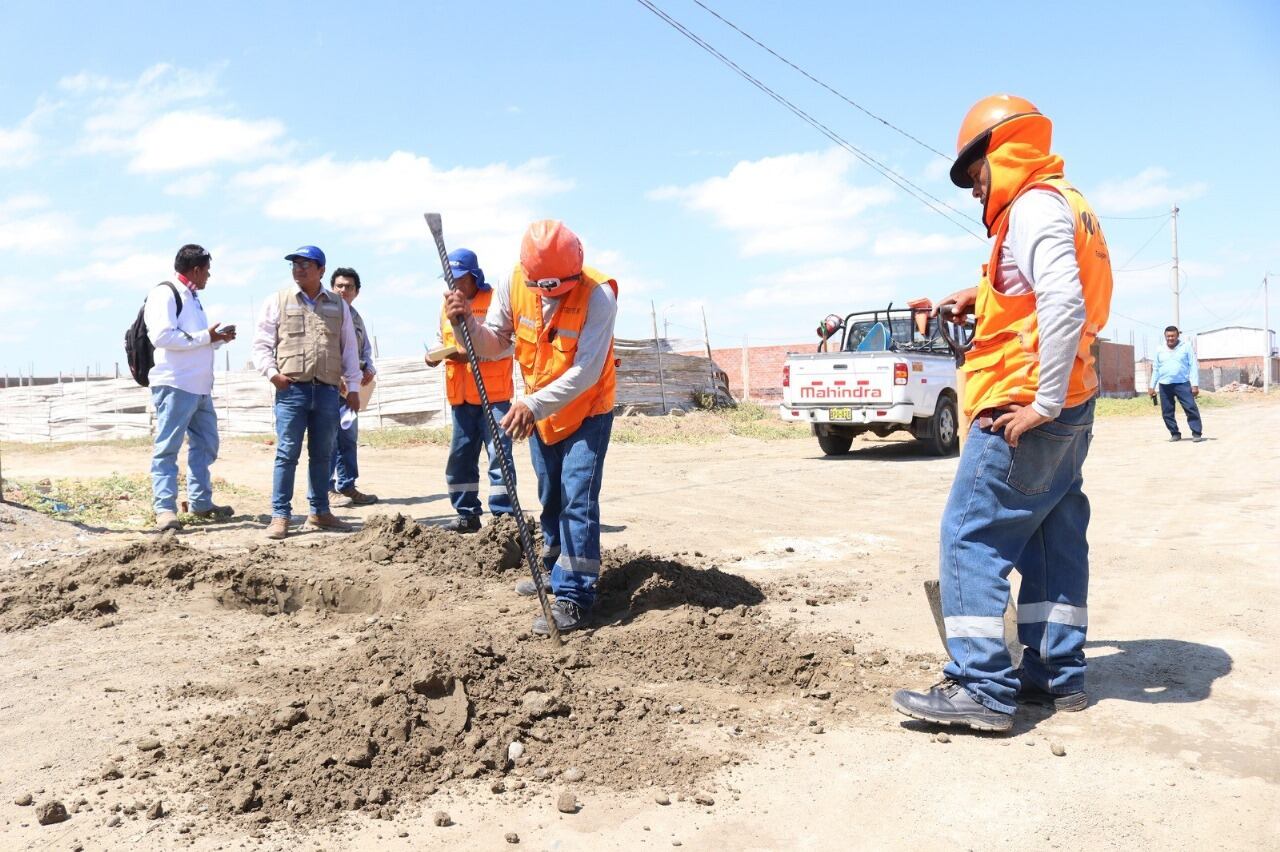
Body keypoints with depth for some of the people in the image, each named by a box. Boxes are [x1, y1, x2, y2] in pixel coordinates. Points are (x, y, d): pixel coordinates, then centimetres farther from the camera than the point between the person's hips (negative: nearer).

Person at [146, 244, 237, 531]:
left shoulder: (192, 298, 21)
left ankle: (201, 502, 22)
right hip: (174, 385, -10)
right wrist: (206, 337, -14)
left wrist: (218, 338, 10)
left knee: (205, 445, 14)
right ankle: (165, 509, -7)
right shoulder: (165, 294, -7)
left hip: (200, 387, 10)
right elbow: (162, 336, -19)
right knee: (167, 448, -6)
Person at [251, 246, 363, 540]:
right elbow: (261, 344, 6)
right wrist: (272, 372, -9)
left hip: (327, 390, 3)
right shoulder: (278, 302, 7)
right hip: (291, 389, -3)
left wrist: (353, 387, 10)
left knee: (322, 454, 9)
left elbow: (349, 349, 15)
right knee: (287, 453, -5)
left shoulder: (338, 305, 14)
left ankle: (319, 511, 19)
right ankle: (280, 515, 0)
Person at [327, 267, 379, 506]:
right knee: (329, 438, -6)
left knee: (349, 437, 11)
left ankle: (347, 486, 19)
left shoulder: (356, 317, 17)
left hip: (349, 386, 8)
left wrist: (369, 368, 3)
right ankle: (328, 489, -1)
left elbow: (365, 349, 24)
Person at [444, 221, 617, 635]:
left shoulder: (597, 293, -28)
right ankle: (556, 570, 36)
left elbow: (586, 372, -32)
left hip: (587, 410, -5)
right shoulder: (513, 285, -13)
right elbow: (492, 345, -6)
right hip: (538, 410, 6)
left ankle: (574, 597, -7)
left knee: (578, 498, -12)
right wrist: (468, 323, -26)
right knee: (550, 497, 18)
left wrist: (535, 405, -41)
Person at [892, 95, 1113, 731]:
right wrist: (984, 297, 12)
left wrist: (1043, 403, -25)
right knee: (1053, 538, 13)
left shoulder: (1034, 206, -12)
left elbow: (1064, 303, -26)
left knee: (972, 536, -8)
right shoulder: (1063, 204, 20)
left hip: (1025, 410, -10)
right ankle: (1057, 674, 20)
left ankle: (981, 688, -7)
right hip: (1068, 412, 11)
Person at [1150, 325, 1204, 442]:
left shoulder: (1186, 347, 2)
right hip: (1164, 385, 3)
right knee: (1167, 412, 3)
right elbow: (1156, 369, 16)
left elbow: (1194, 366, -1)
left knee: (1191, 408, -11)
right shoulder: (1160, 350, 11)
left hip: (1182, 383, -3)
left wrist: (1195, 384, -9)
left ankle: (1197, 433, -7)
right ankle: (1175, 434, 14)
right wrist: (1152, 386, 11)